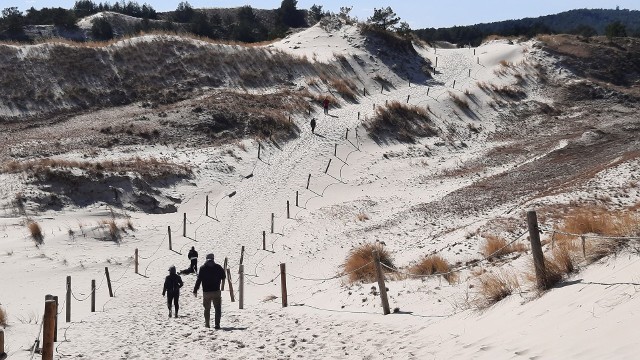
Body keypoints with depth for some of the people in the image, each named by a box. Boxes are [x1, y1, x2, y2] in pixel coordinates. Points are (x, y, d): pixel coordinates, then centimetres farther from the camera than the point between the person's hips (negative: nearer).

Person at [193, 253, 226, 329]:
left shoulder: (202, 268, -2)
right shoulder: (218, 267, -1)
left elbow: (198, 280, -5)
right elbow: (223, 277, 8)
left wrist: (195, 290, 1)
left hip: (206, 292, 1)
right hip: (216, 291, -1)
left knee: (207, 308, 15)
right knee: (217, 308, 5)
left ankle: (207, 324, 17)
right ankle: (217, 324, -4)